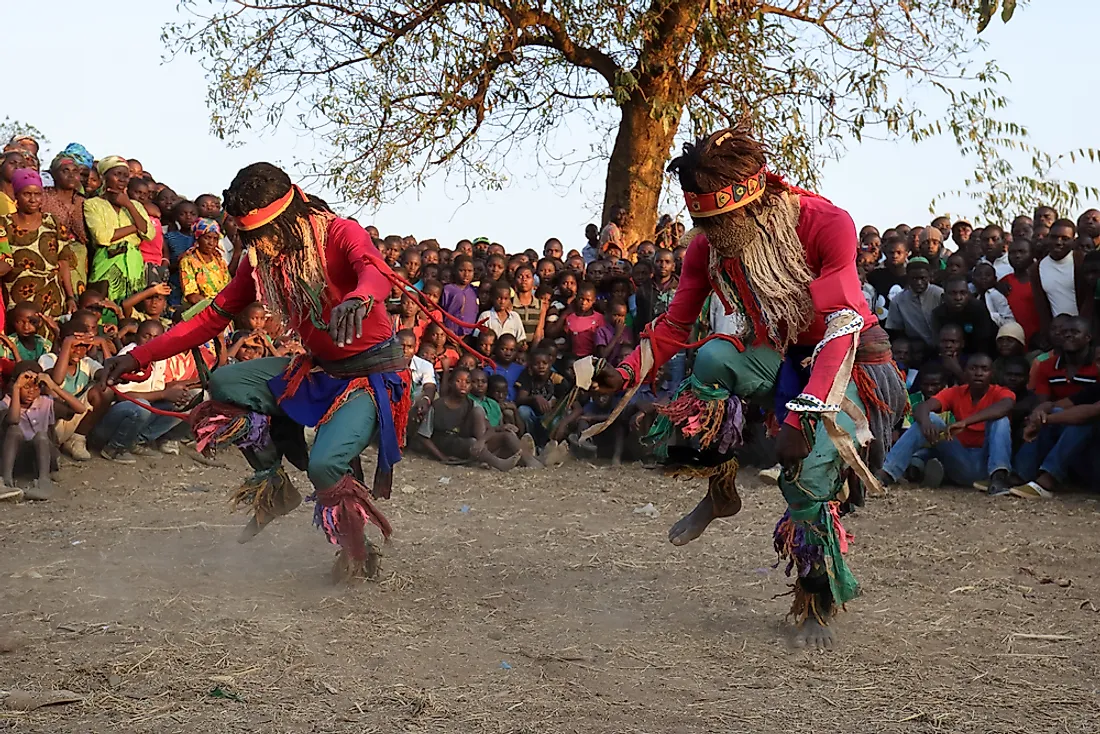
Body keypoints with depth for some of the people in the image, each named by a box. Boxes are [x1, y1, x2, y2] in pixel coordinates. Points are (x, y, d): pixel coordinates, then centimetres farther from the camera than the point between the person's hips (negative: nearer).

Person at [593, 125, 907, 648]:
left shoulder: (826, 226, -28)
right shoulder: (708, 247, -12)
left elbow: (842, 328, -33)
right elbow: (674, 325, -3)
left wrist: (802, 415, -44)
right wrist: (626, 374, -22)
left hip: (845, 357, -4)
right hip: (777, 355, 4)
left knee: (809, 472, -24)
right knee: (712, 357, -29)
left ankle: (816, 604, 0)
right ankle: (720, 492, -7)